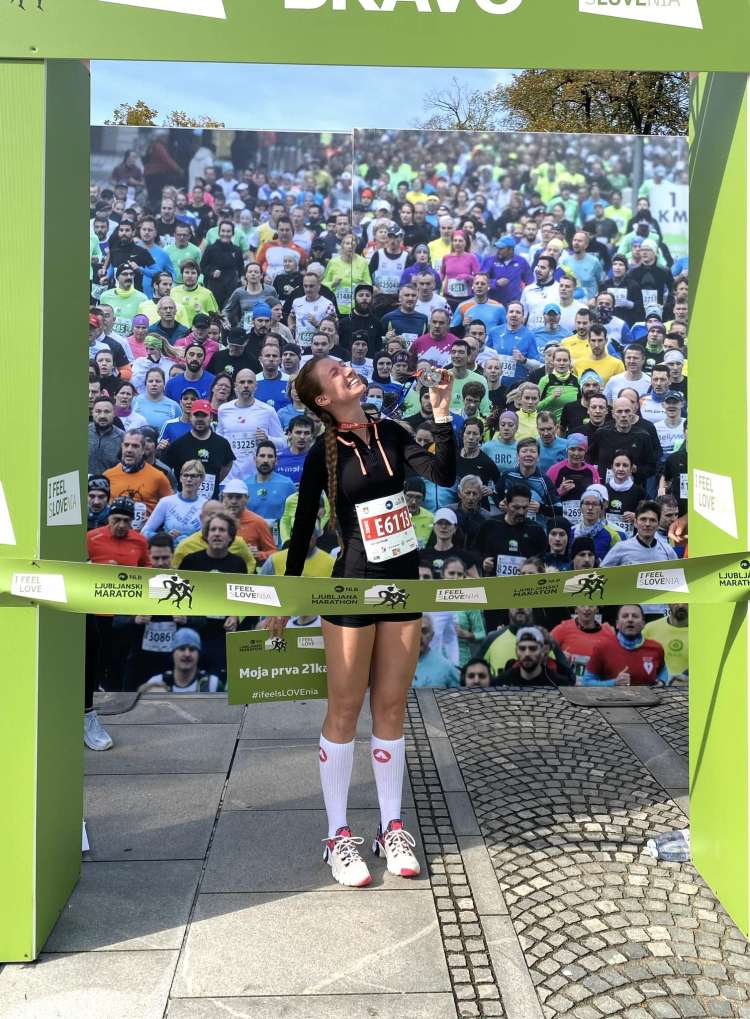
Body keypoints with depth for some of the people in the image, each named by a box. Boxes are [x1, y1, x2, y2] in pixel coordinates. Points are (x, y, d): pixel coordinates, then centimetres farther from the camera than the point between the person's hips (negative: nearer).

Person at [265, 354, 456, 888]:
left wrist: (442, 414, -15)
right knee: (345, 711, 3)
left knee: (391, 708, 10)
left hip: (403, 584, 4)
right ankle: (339, 835, 17)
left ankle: (392, 828, 22)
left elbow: (444, 474, -7)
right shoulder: (323, 454, -6)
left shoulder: (391, 433, 5)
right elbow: (303, 529, 0)